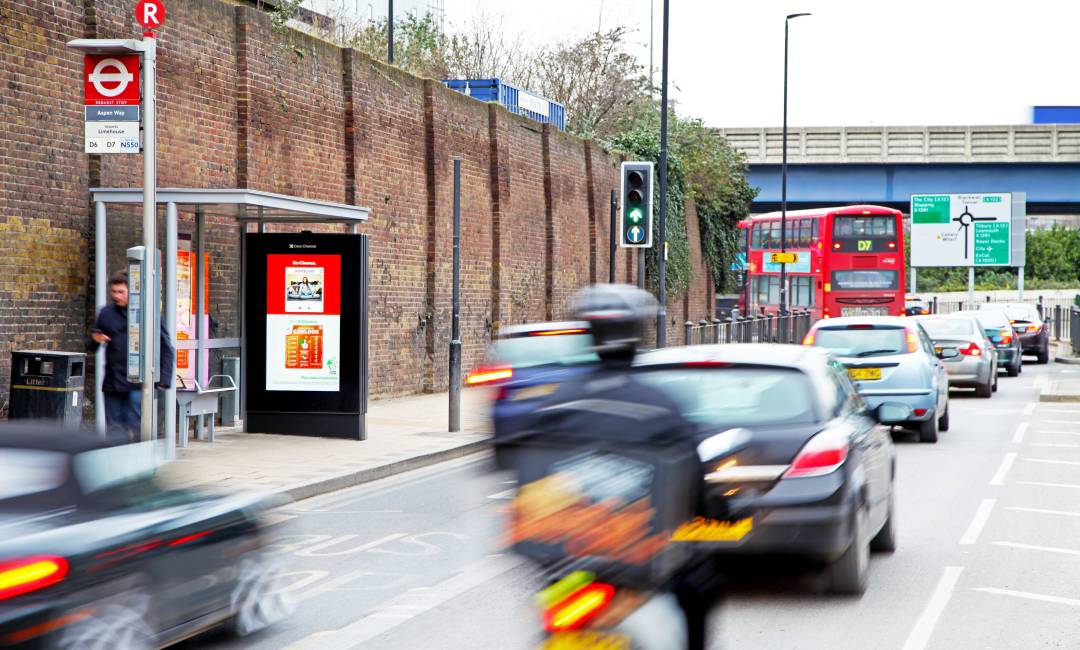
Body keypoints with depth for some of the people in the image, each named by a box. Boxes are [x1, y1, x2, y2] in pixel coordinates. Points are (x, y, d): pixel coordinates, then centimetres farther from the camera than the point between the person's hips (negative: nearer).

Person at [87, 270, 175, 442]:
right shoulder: (106, 313, 10)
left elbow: (166, 347, 2)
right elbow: (91, 346, 20)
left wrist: (164, 378, -7)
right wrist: (95, 340, -4)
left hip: (137, 383, -4)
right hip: (112, 383, 4)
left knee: (136, 428, -10)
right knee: (114, 429, 5)